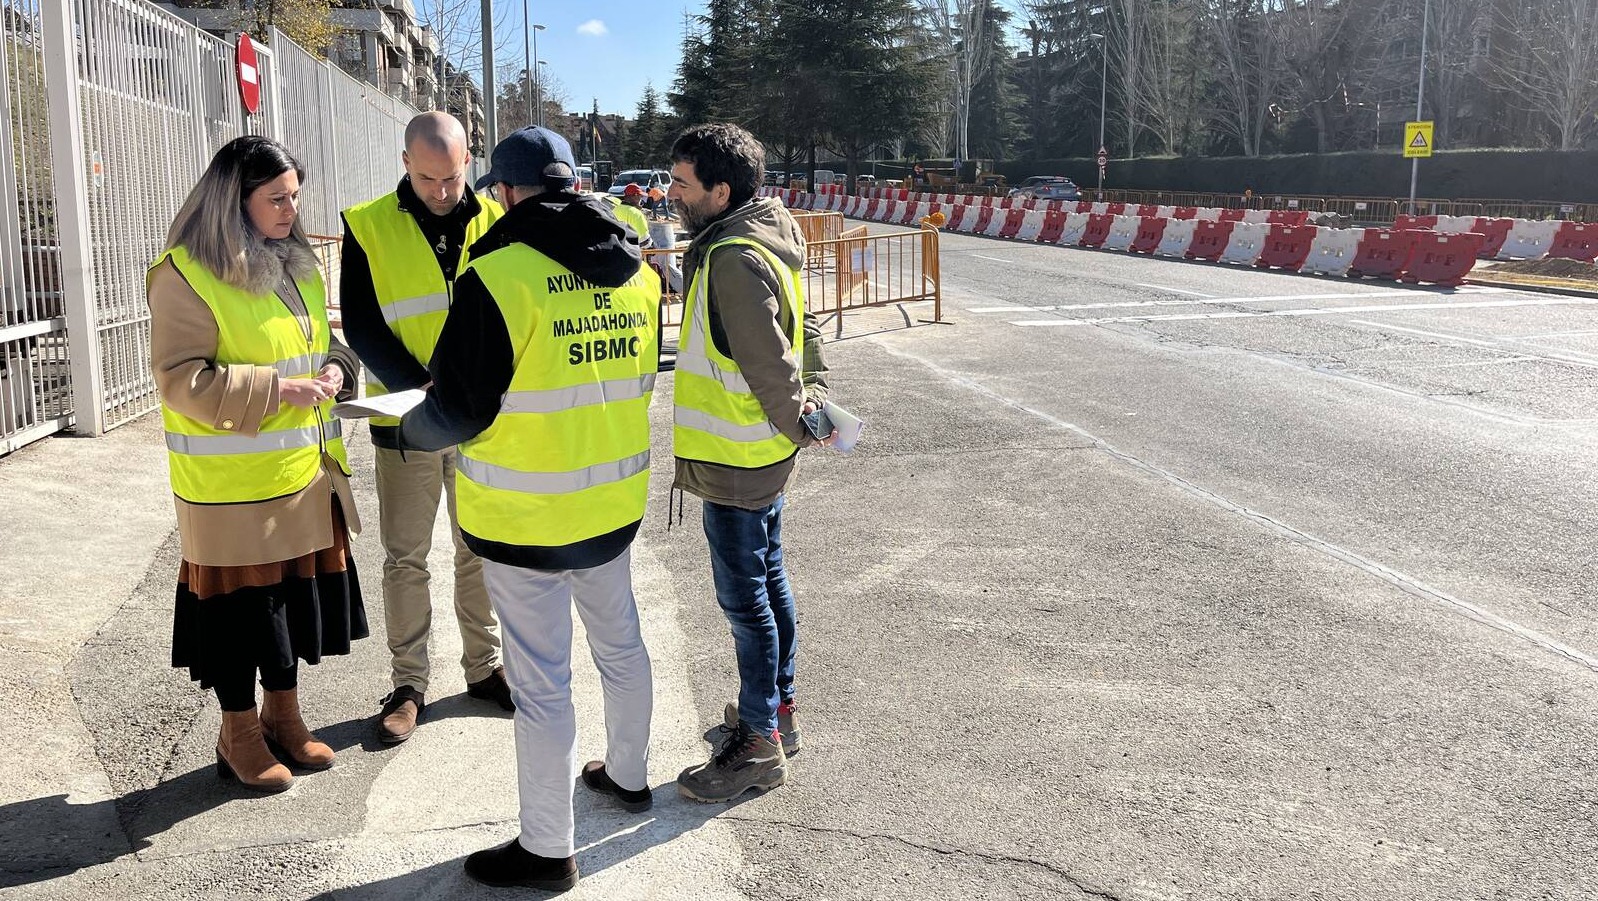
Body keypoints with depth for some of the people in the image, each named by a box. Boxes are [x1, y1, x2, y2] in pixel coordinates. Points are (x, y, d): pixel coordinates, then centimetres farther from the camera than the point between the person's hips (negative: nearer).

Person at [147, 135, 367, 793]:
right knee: (239, 603, 5)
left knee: (294, 592, 16)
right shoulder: (186, 274, -13)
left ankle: (283, 715, 34)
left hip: (303, 473, 7)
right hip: (231, 485, -7)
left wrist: (334, 367, -1)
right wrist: (276, 389, -25)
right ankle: (239, 734, 24)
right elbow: (180, 378, -17)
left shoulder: (296, 264, 11)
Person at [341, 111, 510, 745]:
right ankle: (408, 683, 20)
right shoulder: (368, 226, -5)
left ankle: (484, 666, 28)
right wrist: (422, 390, -20)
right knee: (405, 557, 7)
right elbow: (362, 326, -7)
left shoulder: (493, 223, 1)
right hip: (404, 421, -2)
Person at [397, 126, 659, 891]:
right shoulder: (636, 270, 1)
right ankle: (629, 776, 44)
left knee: (541, 680, 4)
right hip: (613, 501, 7)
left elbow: (458, 412, -15)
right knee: (619, 641, 24)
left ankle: (547, 849, 18)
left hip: (527, 516, -6)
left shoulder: (498, 277, -19)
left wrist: (409, 431, 6)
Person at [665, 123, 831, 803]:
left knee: (745, 597, 0)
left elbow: (768, 362, -23)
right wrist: (813, 393, 6)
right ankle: (778, 709, 34)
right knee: (767, 582, 19)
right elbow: (805, 331, 15)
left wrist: (797, 424, -9)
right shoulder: (754, 242, 10)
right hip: (761, 454, 10)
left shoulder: (735, 259, -23)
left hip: (736, 463, -10)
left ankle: (759, 744, 13)